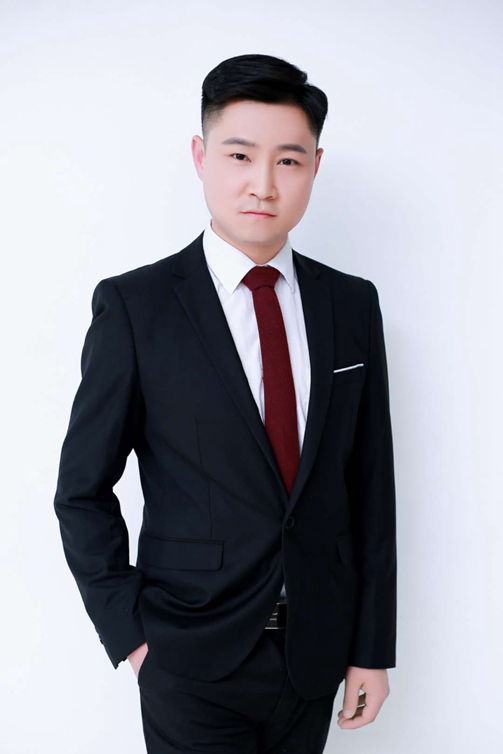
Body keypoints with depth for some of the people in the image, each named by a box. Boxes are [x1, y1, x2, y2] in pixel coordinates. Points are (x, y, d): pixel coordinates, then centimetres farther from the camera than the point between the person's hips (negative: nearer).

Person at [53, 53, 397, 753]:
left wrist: (374, 646, 4)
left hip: (316, 658, 4)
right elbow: (83, 491, -4)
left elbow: (370, 485, 3)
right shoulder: (132, 306, -10)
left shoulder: (353, 304, 1)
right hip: (193, 668, -3)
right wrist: (128, 631, -7)